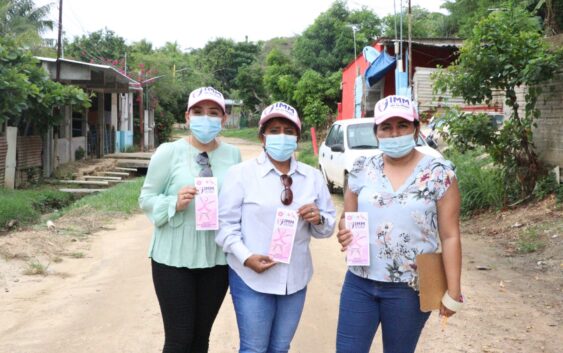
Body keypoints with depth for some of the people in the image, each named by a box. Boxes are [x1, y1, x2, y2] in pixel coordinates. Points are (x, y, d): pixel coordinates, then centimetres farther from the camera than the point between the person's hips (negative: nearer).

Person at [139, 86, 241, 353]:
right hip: (174, 258, -3)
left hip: (217, 258, 3)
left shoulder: (233, 155, 2)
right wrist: (175, 204, -23)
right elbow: (146, 199, -4)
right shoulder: (168, 152, -7)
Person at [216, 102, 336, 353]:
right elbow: (226, 224, -6)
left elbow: (328, 227, 10)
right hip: (251, 277, -4)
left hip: (296, 278, 4)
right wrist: (246, 257, -19)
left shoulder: (313, 177, 6)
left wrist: (318, 219, -12)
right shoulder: (241, 173, -5)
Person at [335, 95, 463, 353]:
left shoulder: (439, 173, -7)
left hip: (409, 288, -3)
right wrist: (344, 232, -11)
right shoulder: (362, 169, 2)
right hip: (359, 282, 3)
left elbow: (450, 236, -6)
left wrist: (453, 292, -7)